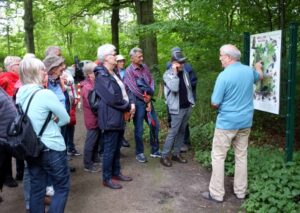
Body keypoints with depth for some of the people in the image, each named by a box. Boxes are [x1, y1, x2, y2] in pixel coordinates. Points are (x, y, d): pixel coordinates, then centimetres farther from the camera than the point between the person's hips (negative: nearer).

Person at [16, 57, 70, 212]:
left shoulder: (20, 95, 2)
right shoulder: (46, 94, -20)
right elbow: (66, 119, -11)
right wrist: (52, 122, 3)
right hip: (52, 149, -7)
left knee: (36, 188, 17)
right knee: (62, 188, 8)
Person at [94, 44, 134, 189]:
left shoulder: (114, 74, 15)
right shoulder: (102, 76, -16)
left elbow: (123, 92, 18)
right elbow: (112, 98, -22)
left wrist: (131, 104, 0)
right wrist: (128, 106, -11)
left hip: (119, 117, 9)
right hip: (110, 118, -9)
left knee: (117, 148, 18)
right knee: (109, 149, 1)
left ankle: (116, 173, 32)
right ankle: (107, 178, 14)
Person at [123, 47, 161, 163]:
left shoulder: (144, 67, 7)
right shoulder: (129, 71, -12)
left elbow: (151, 81, 7)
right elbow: (134, 89, -17)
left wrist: (150, 95, -8)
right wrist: (145, 99, -8)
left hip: (147, 100, 7)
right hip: (138, 102, -6)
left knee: (155, 125, 11)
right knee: (139, 129, 2)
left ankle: (155, 150, 25)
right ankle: (139, 153, 18)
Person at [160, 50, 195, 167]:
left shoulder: (185, 72, 9)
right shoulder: (168, 74, -10)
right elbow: (174, 88, -26)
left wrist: (192, 101, 14)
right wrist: (175, 73, -22)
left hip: (187, 107, 7)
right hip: (177, 109, -6)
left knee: (181, 131, 12)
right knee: (173, 132, -6)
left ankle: (176, 154, 23)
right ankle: (165, 156, 4)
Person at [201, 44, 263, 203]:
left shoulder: (224, 76, -19)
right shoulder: (249, 71, 2)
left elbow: (215, 103, -15)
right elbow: (260, 76, 28)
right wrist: (258, 67, 50)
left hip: (227, 122, -6)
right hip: (245, 122, 7)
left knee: (218, 157, 4)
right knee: (241, 156, 14)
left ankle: (216, 193, 9)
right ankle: (240, 191, 24)